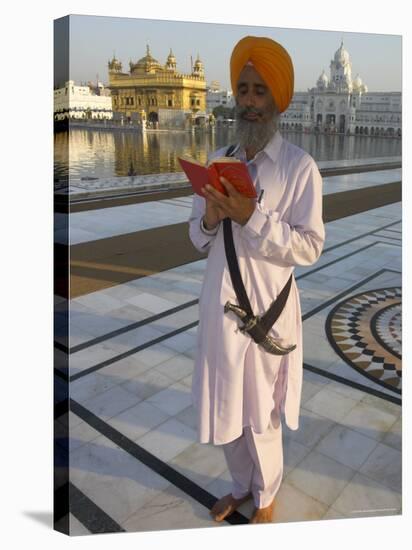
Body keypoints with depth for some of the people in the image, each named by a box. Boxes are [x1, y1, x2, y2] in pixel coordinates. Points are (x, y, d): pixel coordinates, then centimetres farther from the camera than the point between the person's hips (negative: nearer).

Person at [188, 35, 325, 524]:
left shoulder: (299, 166, -9)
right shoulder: (218, 161, 6)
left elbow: (310, 247, -14)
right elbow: (198, 240, 7)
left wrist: (252, 216, -24)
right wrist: (211, 218, -15)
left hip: (266, 308, -5)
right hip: (219, 305, 5)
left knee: (262, 416, 12)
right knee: (224, 409, 19)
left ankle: (265, 497, 42)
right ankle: (241, 487, 47)